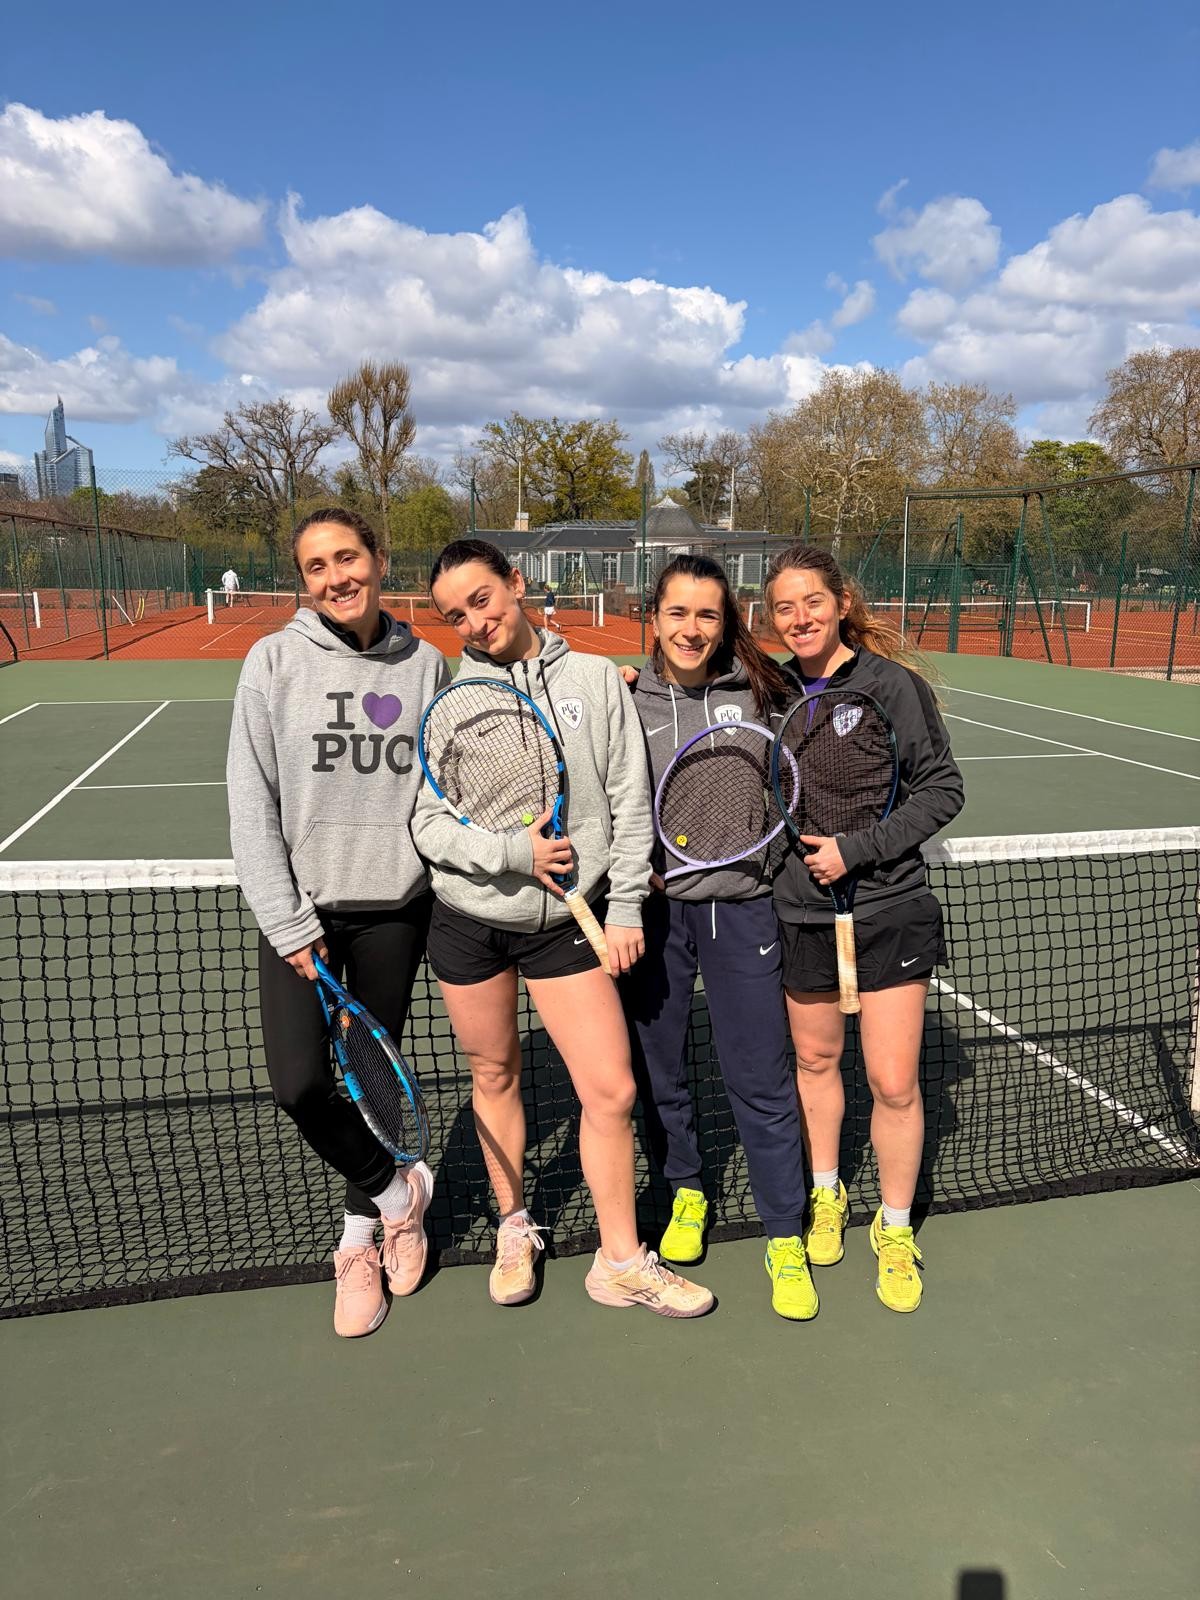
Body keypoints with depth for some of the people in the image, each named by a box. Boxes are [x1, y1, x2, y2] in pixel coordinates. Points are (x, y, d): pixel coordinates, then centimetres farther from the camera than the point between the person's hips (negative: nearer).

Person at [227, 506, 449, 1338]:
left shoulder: (426, 664, 2)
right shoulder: (274, 662, -4)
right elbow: (251, 802, -5)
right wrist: (287, 921, -10)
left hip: (396, 904, 1)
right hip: (302, 907, -1)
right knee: (300, 1084, -10)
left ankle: (362, 1235, 35)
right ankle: (396, 1186, 20)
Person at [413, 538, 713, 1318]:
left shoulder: (596, 678, -1)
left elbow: (630, 801, 1)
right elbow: (427, 820, -5)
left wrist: (626, 905, -2)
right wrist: (512, 852, -19)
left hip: (569, 918, 0)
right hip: (469, 919, 0)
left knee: (612, 1090, -1)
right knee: (495, 1075, 15)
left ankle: (621, 1262, 21)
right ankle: (515, 1230, 39)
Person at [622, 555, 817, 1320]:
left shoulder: (761, 692, 0)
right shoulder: (623, 700, 0)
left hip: (740, 905, -1)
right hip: (651, 906, 2)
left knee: (763, 1079, 2)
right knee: (658, 1068, 14)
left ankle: (786, 1238, 21)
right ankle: (687, 1193, 39)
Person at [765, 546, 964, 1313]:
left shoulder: (892, 683, -10)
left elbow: (942, 788, -8)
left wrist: (857, 849, -18)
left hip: (889, 911, -3)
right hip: (801, 912, 3)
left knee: (894, 1083, 2)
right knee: (816, 1060, 17)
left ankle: (896, 1229, 27)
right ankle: (826, 1196, 42)